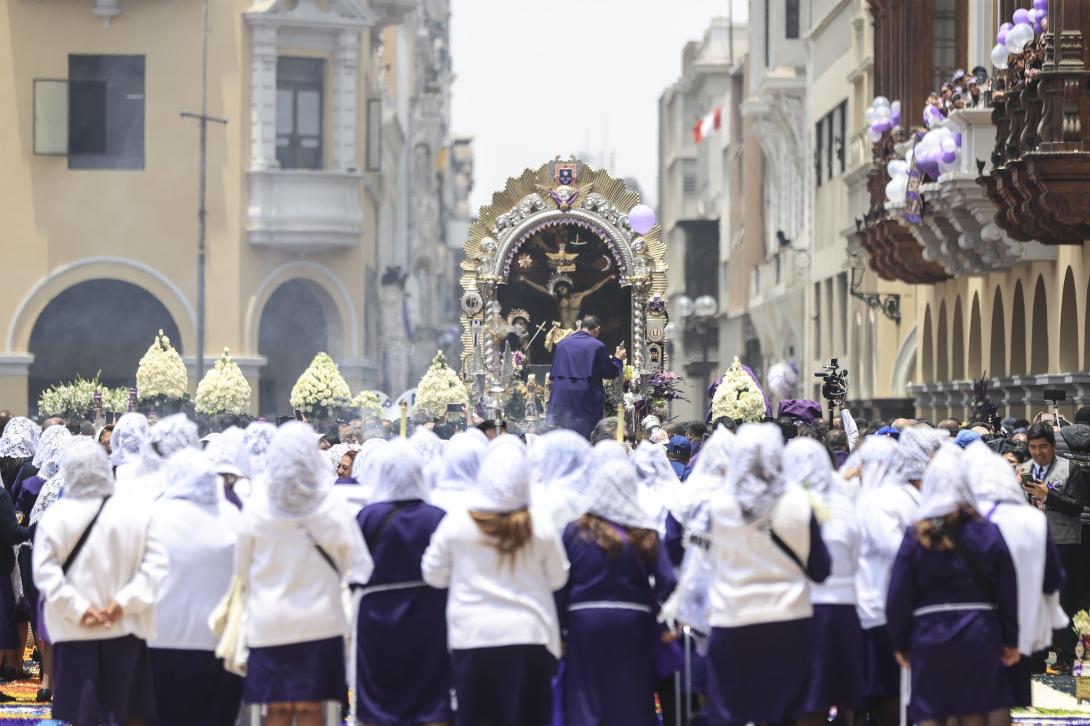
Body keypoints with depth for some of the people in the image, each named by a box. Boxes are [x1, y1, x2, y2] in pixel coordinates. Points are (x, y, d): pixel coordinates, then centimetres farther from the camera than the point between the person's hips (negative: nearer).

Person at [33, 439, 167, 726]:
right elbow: (156, 564, -12)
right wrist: (125, 601, -13)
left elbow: (45, 572, -12)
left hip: (76, 632, -1)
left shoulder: (54, 516, -6)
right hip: (125, 629, 1)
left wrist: (78, 608, -12)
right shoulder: (137, 512, -6)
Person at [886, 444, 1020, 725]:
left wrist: (899, 644, 8)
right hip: (980, 635, 1)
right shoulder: (988, 532, -2)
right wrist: (1010, 640, 10)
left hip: (929, 637, -1)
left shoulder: (916, 536, -4)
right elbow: (1007, 592, 1)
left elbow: (899, 596, -3)